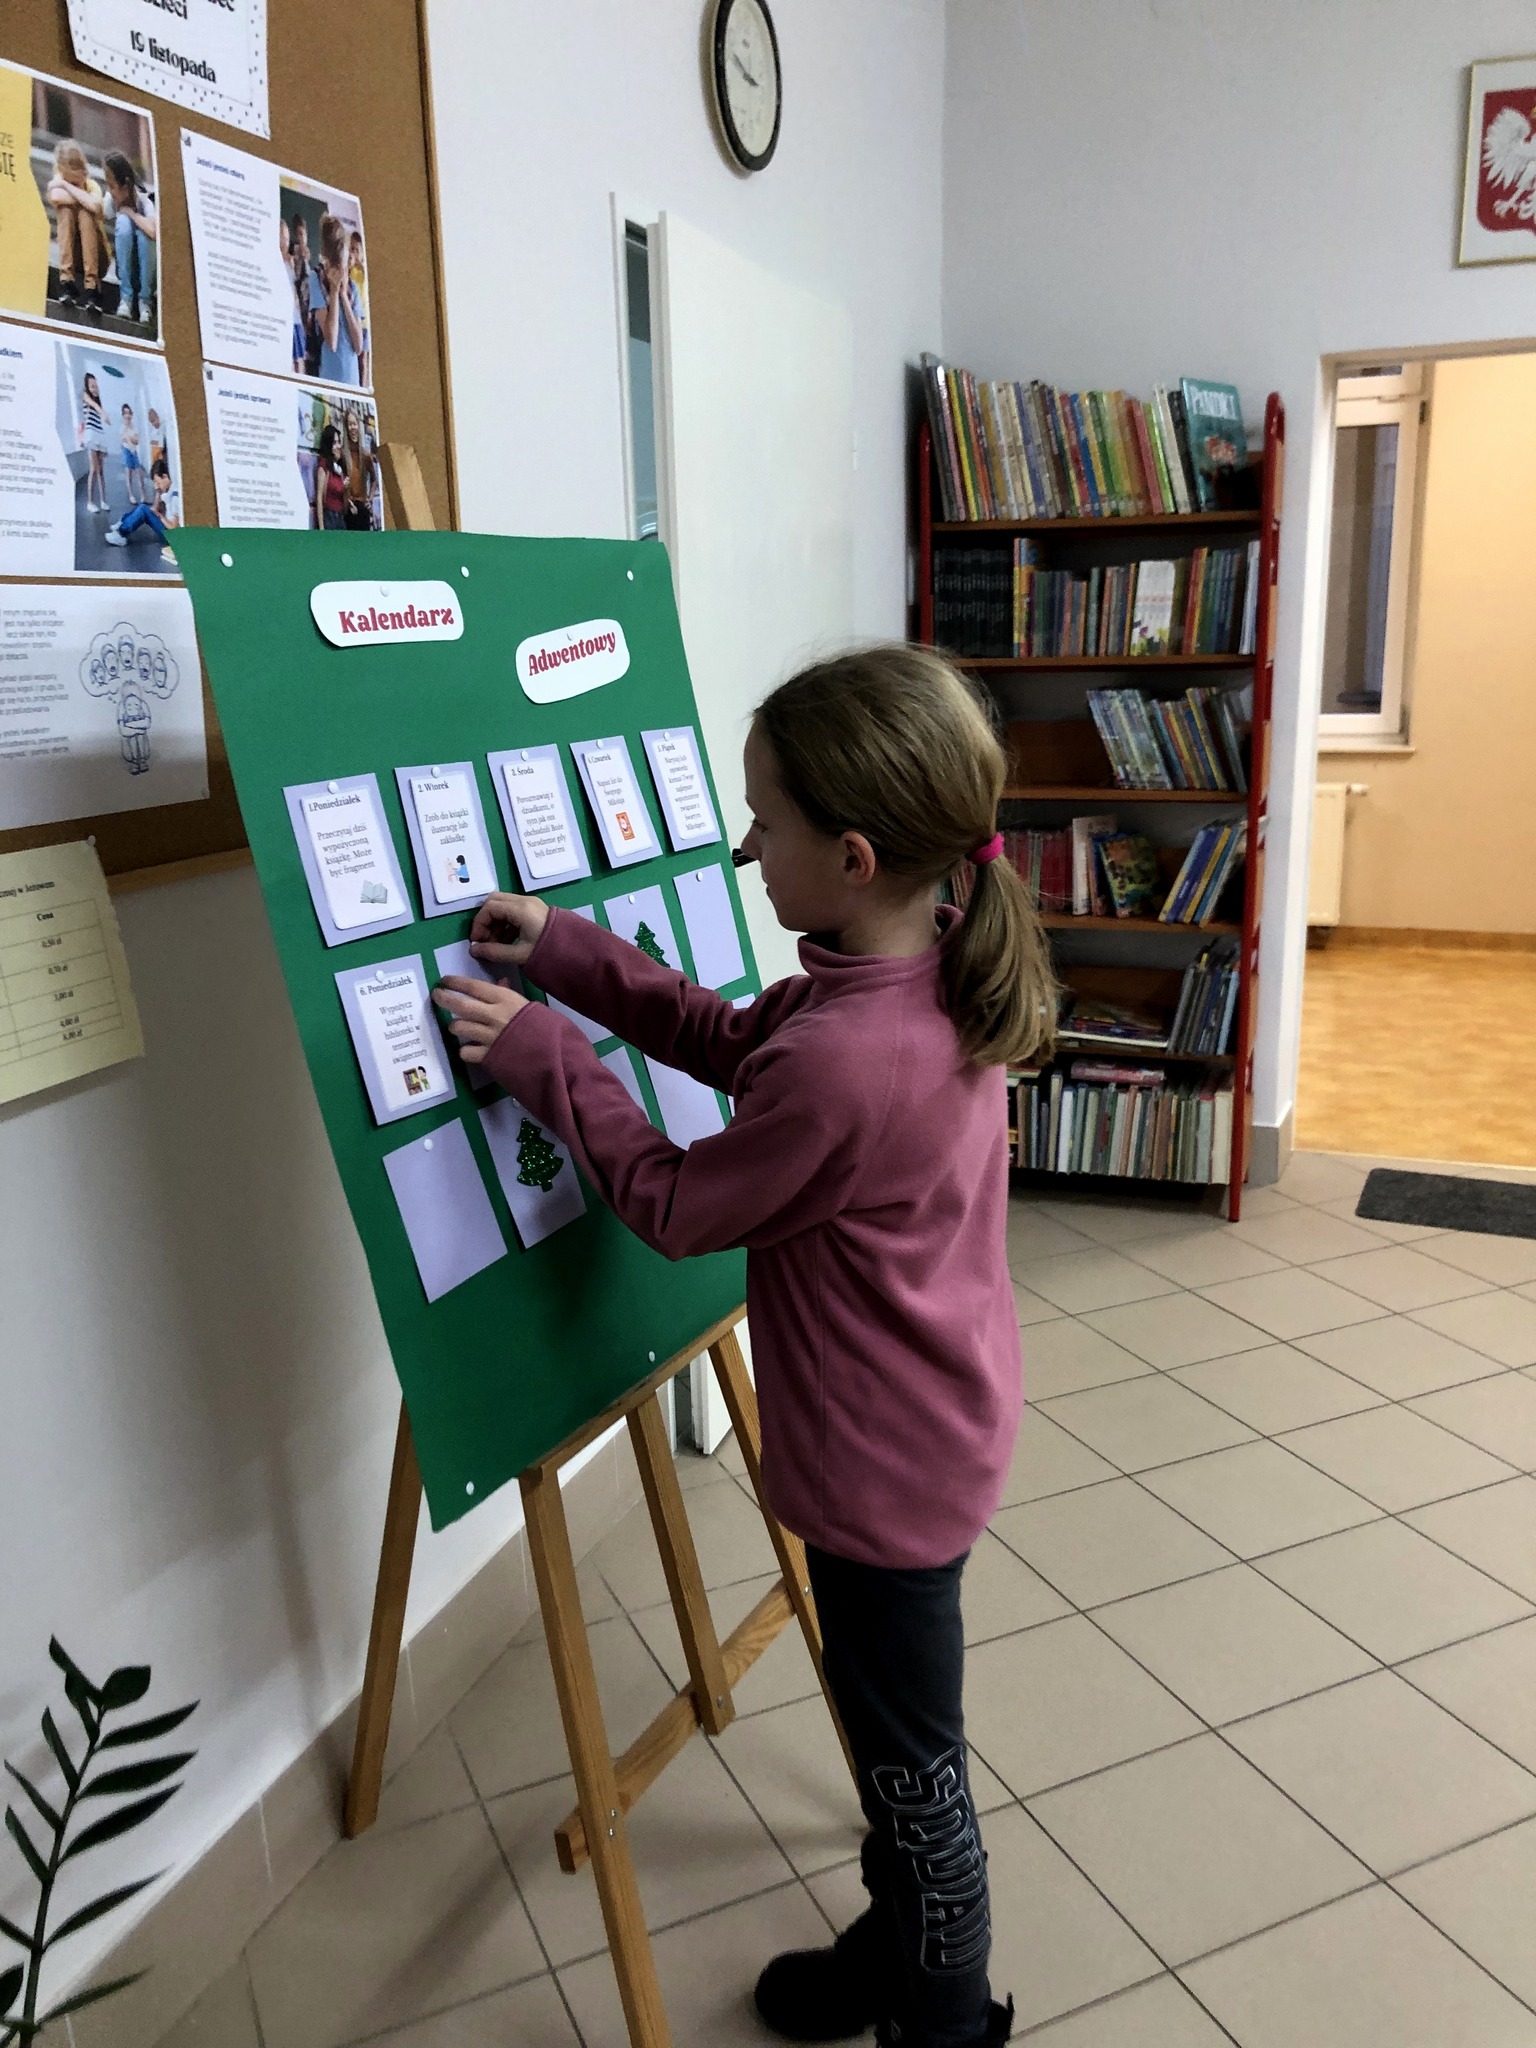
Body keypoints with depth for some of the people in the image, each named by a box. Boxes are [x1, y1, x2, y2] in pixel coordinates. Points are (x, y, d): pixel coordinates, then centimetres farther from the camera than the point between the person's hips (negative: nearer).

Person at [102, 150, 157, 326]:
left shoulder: (143, 201, -20)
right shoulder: (110, 199, -9)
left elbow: (155, 232, -39)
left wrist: (130, 212, -27)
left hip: (145, 265, -2)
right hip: (122, 264, 3)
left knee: (144, 230, -31)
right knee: (123, 221, -26)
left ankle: (145, 300, -23)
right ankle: (126, 297, -25)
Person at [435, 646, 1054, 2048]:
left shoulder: (840, 1065, -36)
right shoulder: (936, 970, -7)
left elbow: (677, 1207, -18)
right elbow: (735, 1041, 7)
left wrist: (541, 1057, -11)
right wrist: (566, 950, 1)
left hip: (890, 1466, -9)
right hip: (944, 1420, 9)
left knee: (911, 1766, 16)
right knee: (902, 1740, 29)